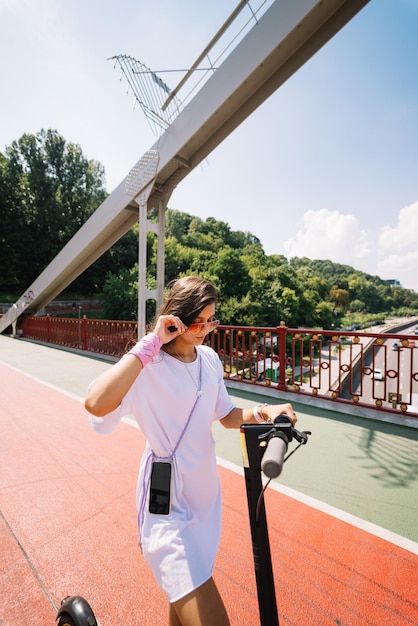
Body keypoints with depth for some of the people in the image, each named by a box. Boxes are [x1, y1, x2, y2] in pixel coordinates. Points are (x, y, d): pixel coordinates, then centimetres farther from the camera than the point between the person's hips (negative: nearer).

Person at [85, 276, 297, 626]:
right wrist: (151, 344, -36)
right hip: (167, 499, -6)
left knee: (186, 589, 27)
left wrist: (263, 412, -12)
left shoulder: (209, 359, -2)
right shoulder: (148, 365, -21)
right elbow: (96, 404, -39)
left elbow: (226, 416, 6)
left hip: (204, 489, 7)